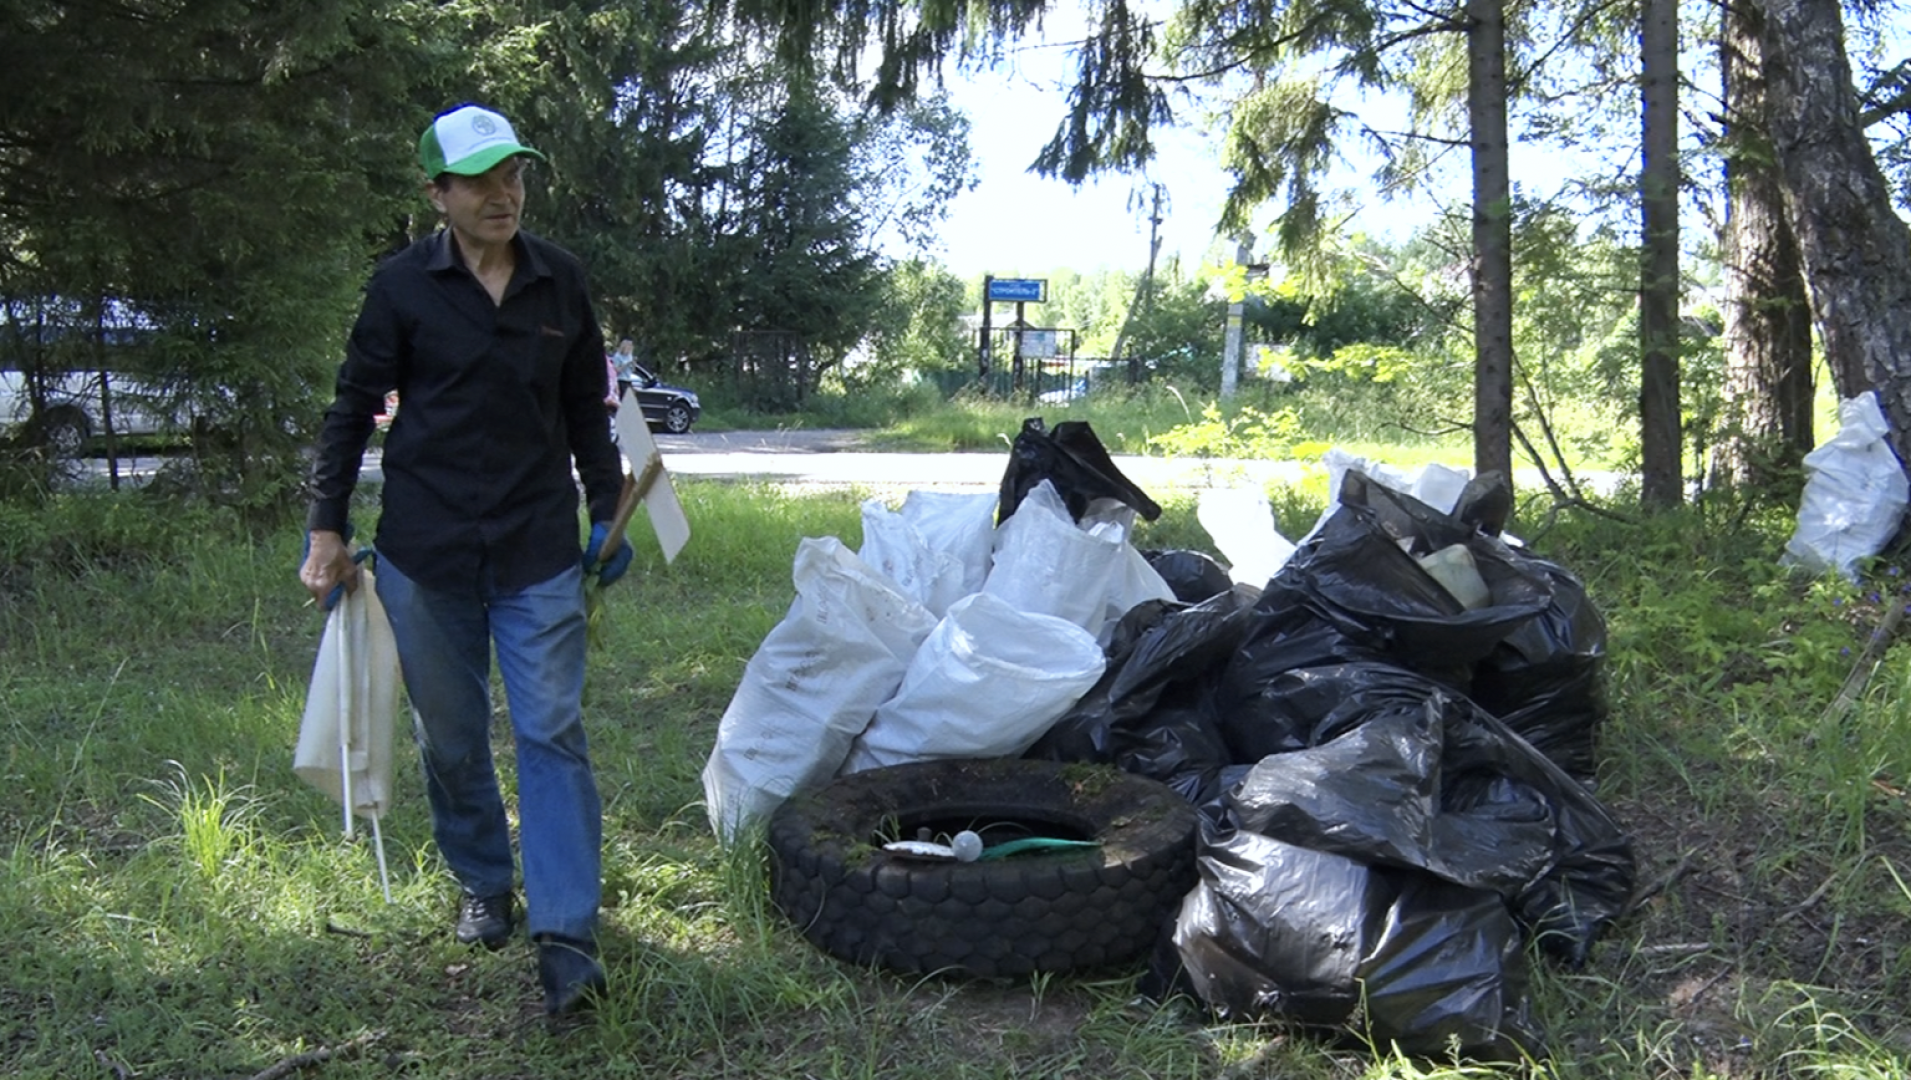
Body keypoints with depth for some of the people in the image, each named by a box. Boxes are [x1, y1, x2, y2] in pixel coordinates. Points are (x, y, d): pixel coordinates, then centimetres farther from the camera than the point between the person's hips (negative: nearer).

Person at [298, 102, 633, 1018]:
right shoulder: (402, 286, -2)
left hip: (539, 551, 1)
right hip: (426, 551, 0)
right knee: (449, 738, 10)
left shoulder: (561, 282, 4)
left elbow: (586, 410, 14)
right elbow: (351, 409, 3)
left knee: (552, 732, -6)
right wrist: (327, 530, 0)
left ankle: (565, 933, -5)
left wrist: (606, 511, 14)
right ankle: (485, 887, 31)